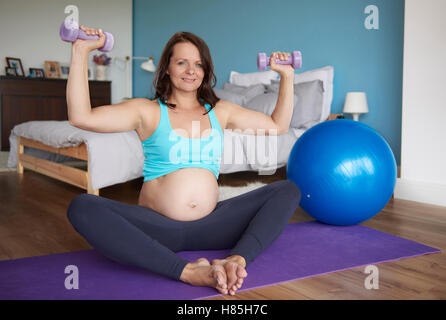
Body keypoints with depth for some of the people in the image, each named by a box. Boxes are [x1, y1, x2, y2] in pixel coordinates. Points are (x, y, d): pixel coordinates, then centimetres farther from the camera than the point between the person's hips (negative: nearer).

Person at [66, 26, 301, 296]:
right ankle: (187, 272, -37)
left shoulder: (220, 111, 14)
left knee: (289, 190, -7)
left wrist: (287, 76, 14)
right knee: (82, 207, -29)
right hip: (157, 228, -3)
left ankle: (237, 259, -31)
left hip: (210, 226, 3)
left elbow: (278, 125, 19)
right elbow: (81, 117, -9)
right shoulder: (147, 111, 3)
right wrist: (80, 52, -10)